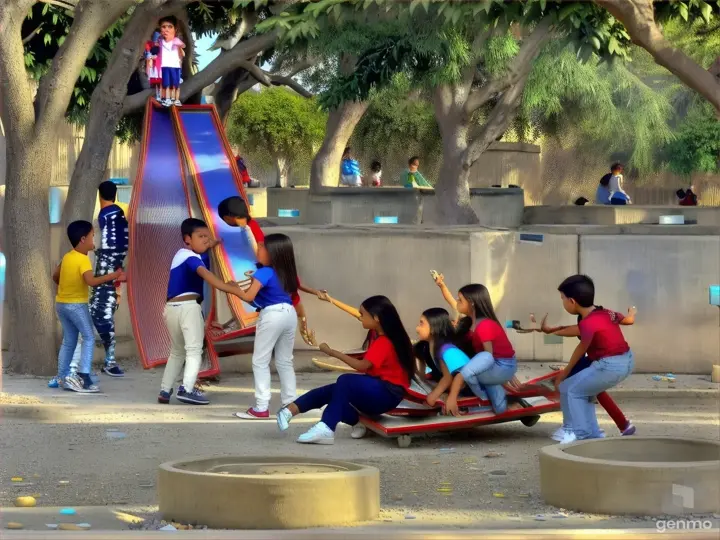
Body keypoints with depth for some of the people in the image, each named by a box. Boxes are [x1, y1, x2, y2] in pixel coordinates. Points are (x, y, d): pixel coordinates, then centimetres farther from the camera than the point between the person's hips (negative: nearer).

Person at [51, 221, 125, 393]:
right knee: (89, 338, -3)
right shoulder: (83, 259, -18)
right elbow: (91, 281, -32)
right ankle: (84, 378, -14)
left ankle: (62, 378, 14)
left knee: (68, 341, 14)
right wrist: (113, 276, -29)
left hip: (61, 303, 8)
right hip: (77, 305, -8)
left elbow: (55, 277, 19)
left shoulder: (67, 257, 6)